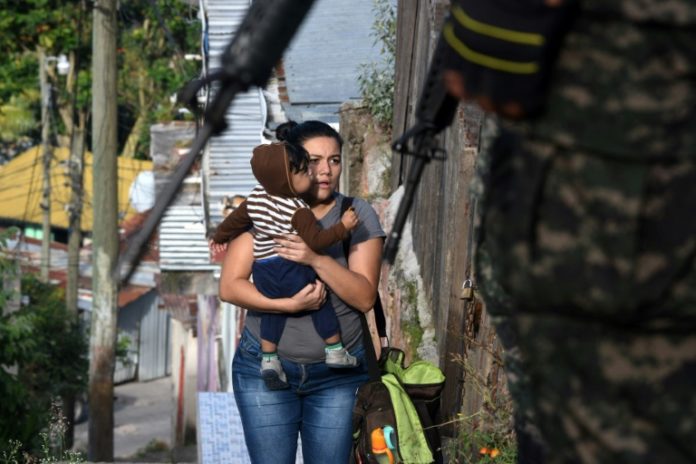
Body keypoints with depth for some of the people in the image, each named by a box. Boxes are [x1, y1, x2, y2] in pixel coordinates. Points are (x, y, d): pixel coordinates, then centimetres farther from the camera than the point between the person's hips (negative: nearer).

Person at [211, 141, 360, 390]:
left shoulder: (255, 198, 2)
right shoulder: (298, 210, -18)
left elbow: (233, 222, 16)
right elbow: (315, 240, -22)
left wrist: (218, 238, 33)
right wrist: (343, 227, -17)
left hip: (263, 271, 6)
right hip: (294, 270, -6)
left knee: (272, 313, 20)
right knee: (320, 305, 11)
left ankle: (268, 359, 17)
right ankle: (335, 351, 16)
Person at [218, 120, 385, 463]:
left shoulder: (357, 215, -1)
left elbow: (365, 297, -9)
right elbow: (229, 287, -9)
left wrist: (317, 259, -24)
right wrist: (290, 304, -22)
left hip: (338, 373, 1)